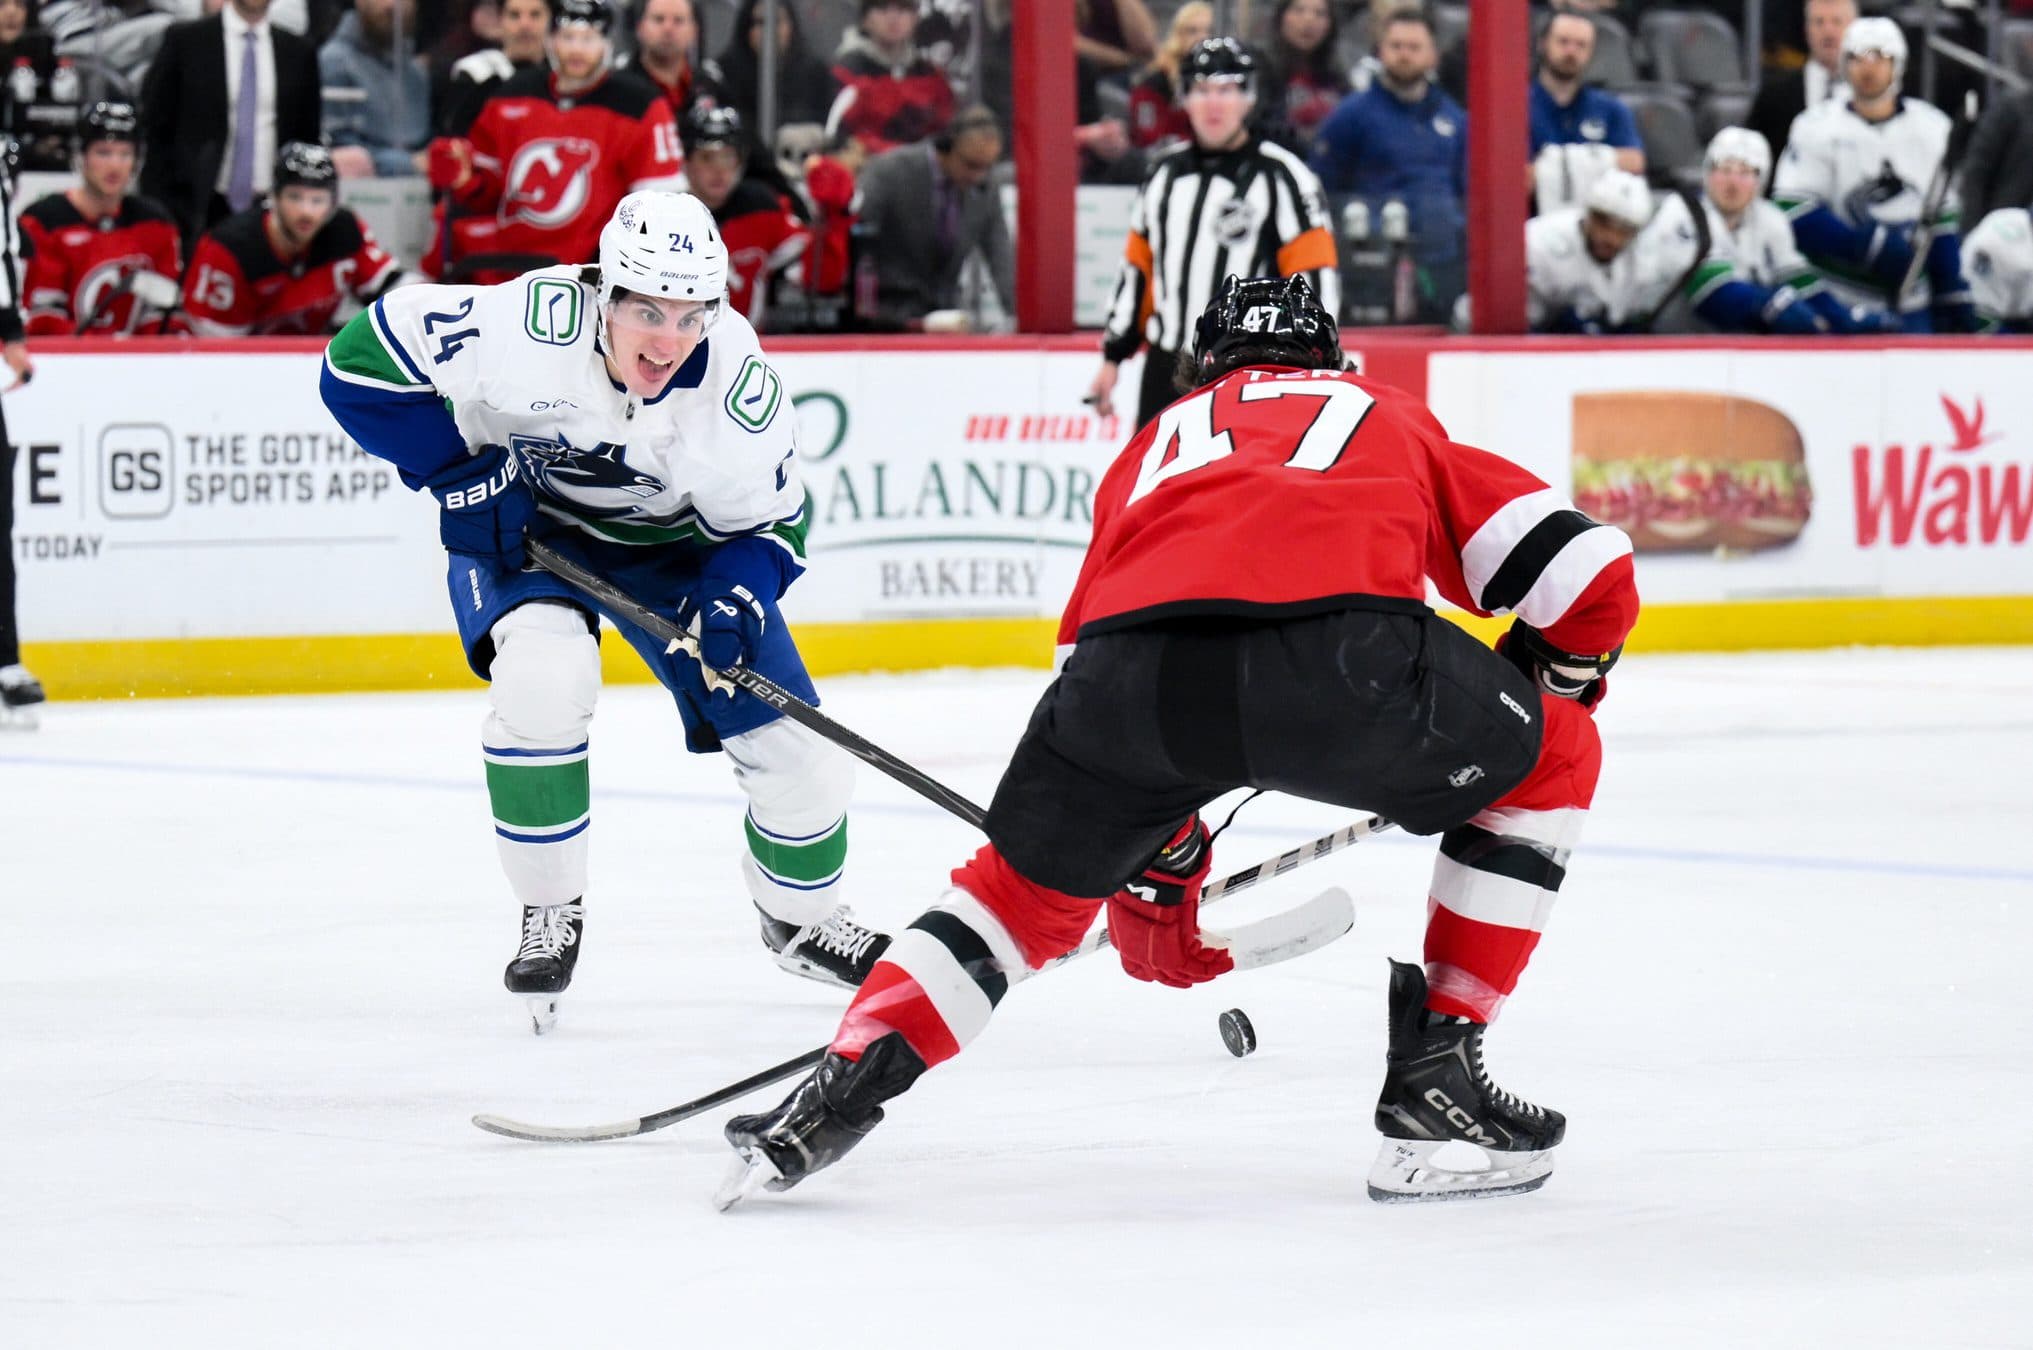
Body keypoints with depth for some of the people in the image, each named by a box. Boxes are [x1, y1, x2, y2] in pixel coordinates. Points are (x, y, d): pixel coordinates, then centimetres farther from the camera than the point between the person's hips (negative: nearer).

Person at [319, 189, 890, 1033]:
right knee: (542, 674, -33)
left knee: (795, 749, -1)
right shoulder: (529, 324, -36)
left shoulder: (739, 386, -28)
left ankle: (801, 920, 31)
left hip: (673, 543, 2)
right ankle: (549, 911, -11)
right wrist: (461, 473, -27)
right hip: (524, 520, -2)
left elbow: (769, 522, -11)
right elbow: (362, 362, -25)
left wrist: (736, 598, -31)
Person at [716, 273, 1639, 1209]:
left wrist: (1149, 877, 50)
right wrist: (1534, 699, 47)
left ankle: (840, 1091, 15)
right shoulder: (1388, 416, 37)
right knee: (1549, 757, 25)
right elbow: (1585, 572, 27)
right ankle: (1434, 1079, 20)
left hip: (1141, 654, 3)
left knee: (1029, 882, 29)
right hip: (1340, 657, -3)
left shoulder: (1160, 442, 41)